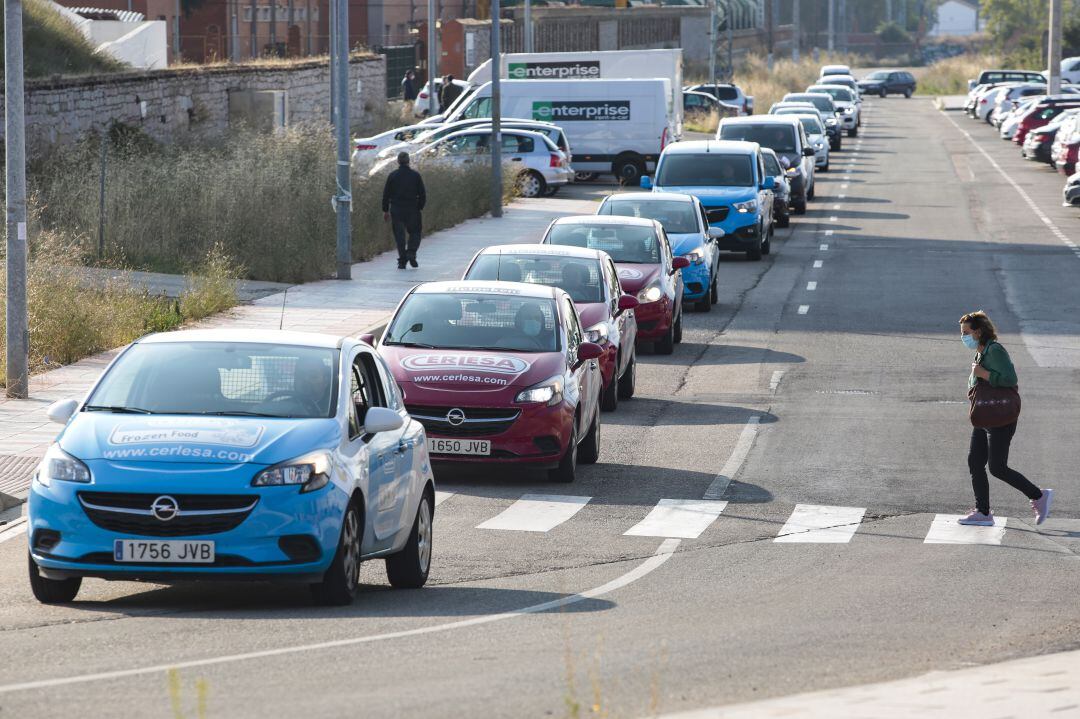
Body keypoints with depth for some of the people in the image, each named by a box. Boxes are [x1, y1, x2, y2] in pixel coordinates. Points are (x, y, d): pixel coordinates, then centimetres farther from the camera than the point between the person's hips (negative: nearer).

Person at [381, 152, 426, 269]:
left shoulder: (392, 176, -1)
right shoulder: (415, 175, -2)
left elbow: (386, 194, 1)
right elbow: (422, 194, -1)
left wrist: (385, 210, 8)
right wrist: (420, 208, 11)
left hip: (396, 211, 0)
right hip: (412, 210, 0)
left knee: (399, 235, 5)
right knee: (414, 233, 13)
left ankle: (402, 261, 0)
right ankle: (411, 253, -10)